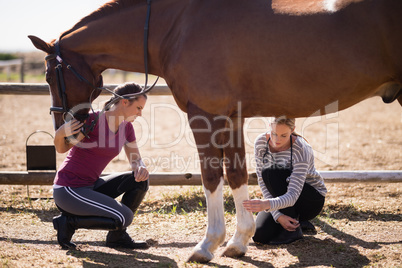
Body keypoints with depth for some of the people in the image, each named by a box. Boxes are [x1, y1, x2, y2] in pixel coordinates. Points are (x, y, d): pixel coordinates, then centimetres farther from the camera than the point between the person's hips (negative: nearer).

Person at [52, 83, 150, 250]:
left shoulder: (126, 127, 5)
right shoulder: (92, 120, -17)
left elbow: (136, 160, 7)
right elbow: (61, 148, -6)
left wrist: (141, 169, -17)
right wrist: (60, 134, -30)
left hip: (89, 186, 8)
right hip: (68, 190, -8)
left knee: (141, 180, -4)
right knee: (124, 217, -20)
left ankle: (117, 236, 5)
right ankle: (68, 221, -4)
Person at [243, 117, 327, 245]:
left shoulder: (301, 150, -30)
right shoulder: (261, 142, -15)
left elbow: (292, 196, -37)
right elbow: (263, 181, -13)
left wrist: (267, 204, -57)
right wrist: (278, 216, -24)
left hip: (312, 200, -5)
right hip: (281, 198, 5)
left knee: (272, 171, -30)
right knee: (260, 235, -20)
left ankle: (294, 228, -19)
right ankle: (296, 220, 10)